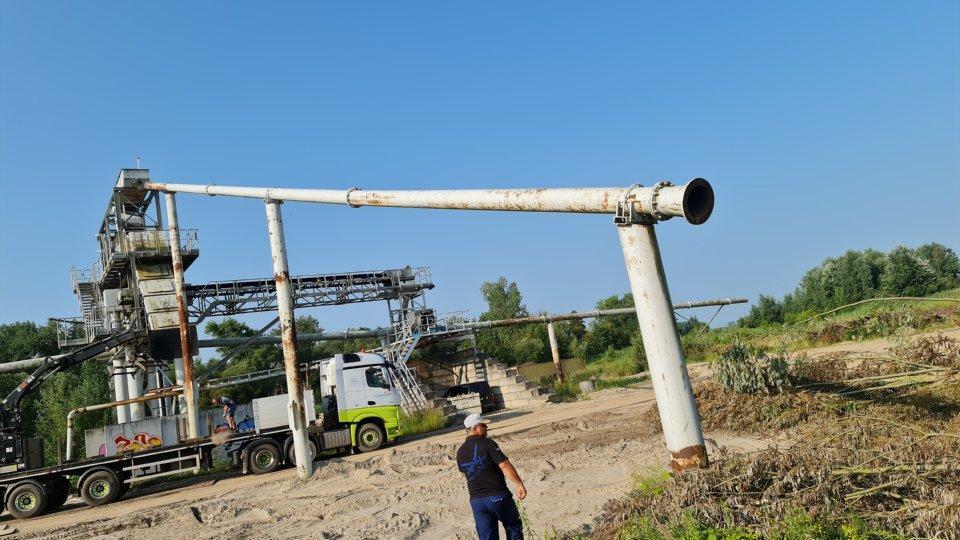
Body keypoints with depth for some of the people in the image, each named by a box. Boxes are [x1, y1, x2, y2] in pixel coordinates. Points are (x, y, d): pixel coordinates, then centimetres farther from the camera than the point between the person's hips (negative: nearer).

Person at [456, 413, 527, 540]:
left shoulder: (460, 452, 7)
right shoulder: (487, 443, -12)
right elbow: (505, 465, -18)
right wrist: (520, 484, -12)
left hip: (476, 500, 5)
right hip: (498, 496, -5)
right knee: (514, 528, 16)